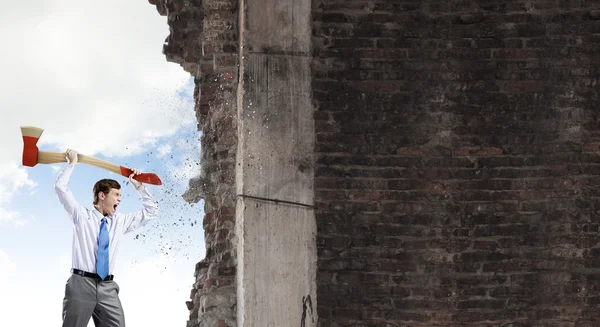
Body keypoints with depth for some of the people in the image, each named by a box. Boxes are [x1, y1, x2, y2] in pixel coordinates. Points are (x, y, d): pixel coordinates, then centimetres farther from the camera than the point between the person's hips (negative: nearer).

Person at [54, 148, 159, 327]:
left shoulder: (120, 221, 18)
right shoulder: (81, 216, 8)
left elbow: (151, 211, 26)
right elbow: (60, 187, 2)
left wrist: (139, 186, 20)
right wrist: (71, 164, 8)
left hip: (107, 287, 4)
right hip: (81, 283, -4)